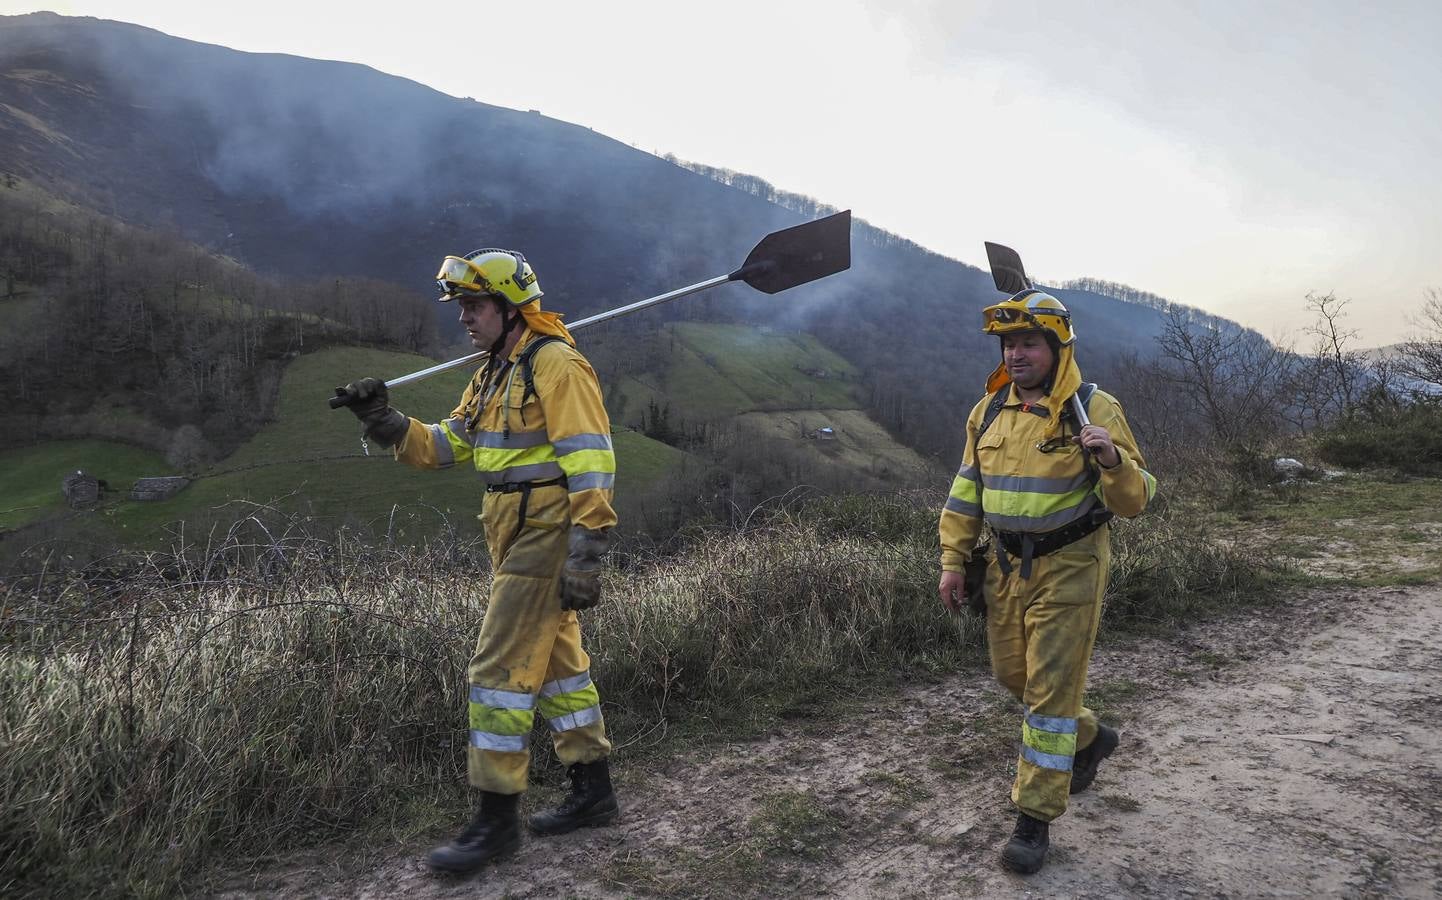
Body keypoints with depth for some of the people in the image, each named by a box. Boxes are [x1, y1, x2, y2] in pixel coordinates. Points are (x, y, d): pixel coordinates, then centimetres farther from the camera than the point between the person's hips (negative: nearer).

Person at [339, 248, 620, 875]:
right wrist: (384, 421, 0)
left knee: (499, 669, -7)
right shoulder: (494, 375, 16)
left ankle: (497, 819, 5)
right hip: (517, 539, 10)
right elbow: (444, 448, 16)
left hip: (545, 541, -10)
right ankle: (593, 793, 28)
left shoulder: (555, 363, -14)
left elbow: (591, 463, -20)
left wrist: (585, 558, -23)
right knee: (556, 661, 15)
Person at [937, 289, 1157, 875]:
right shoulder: (989, 411, 4)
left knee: (1050, 690, -3)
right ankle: (1090, 738, 44)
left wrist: (1112, 459, -34)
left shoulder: (1094, 410, -12)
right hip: (1008, 568, 6)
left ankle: (1035, 819, 9)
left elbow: (1134, 502, -14)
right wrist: (953, 561, 7)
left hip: (1069, 569, -6)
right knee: (1013, 675, 17)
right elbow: (967, 493, 11)